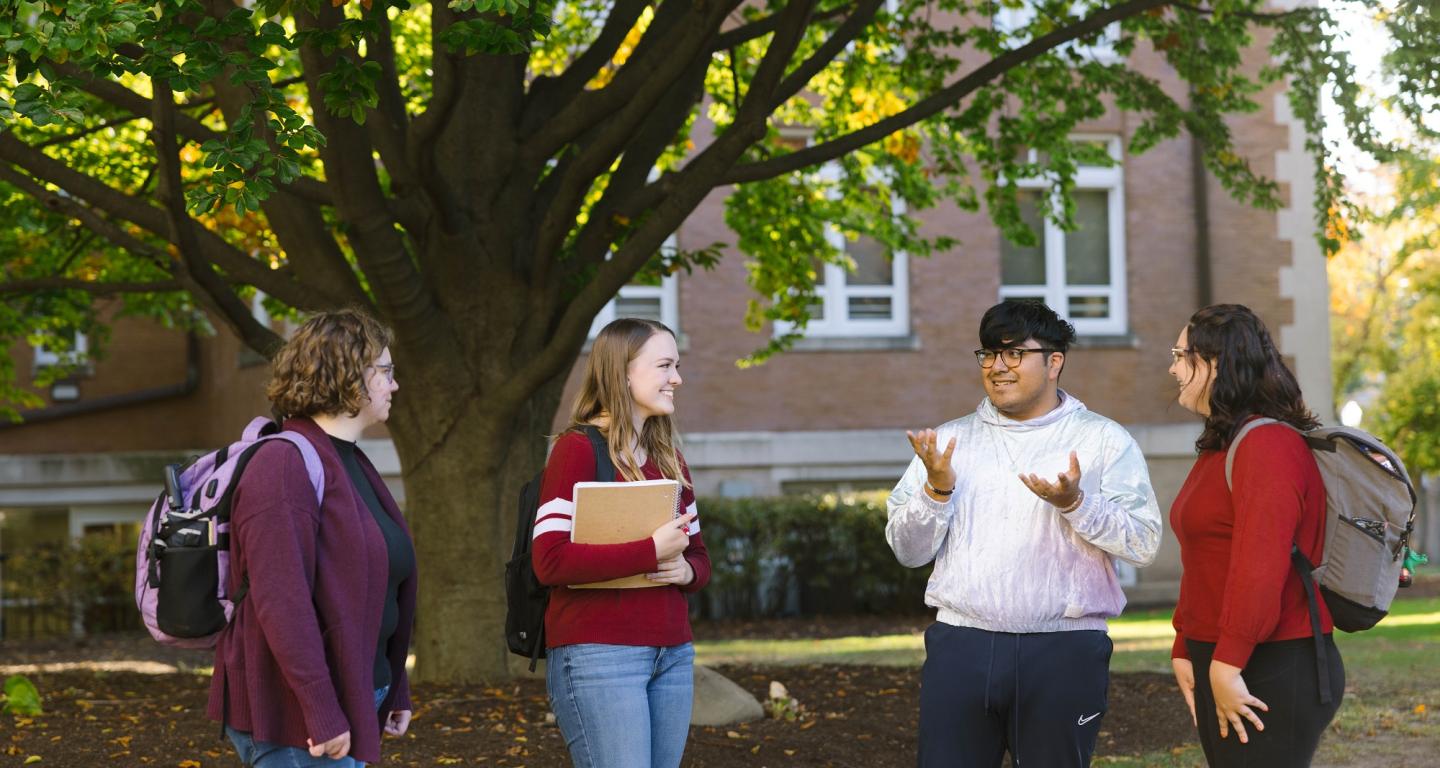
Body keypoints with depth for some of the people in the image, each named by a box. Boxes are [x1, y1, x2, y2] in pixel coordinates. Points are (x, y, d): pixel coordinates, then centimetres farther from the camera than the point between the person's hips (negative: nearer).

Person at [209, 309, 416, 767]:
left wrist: (395, 692, 20)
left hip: (350, 704, 10)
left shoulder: (352, 465, 16)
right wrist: (322, 715, -25)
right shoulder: (285, 465, -15)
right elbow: (281, 601, -23)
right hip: (293, 720, -10)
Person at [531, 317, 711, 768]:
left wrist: (686, 570, -4)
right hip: (598, 656, -7)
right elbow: (550, 561, -17)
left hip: (672, 653, 7)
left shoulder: (669, 459, 15)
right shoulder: (578, 448, -8)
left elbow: (698, 554, 20)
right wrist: (651, 550, -19)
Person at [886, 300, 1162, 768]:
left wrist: (1074, 503, -17)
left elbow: (1143, 544, -4)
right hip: (961, 646, 2)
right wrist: (936, 489, -9)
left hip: (1064, 654, -2)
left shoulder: (1104, 441, 4)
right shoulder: (950, 441, 12)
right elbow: (908, 551, 7)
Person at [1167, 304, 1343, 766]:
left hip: (1271, 674, -10)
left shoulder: (1266, 445, -16)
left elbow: (1261, 567, -24)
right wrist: (1185, 652, 13)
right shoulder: (1220, 448, 17)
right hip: (1222, 669, 10)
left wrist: (1227, 665, -24)